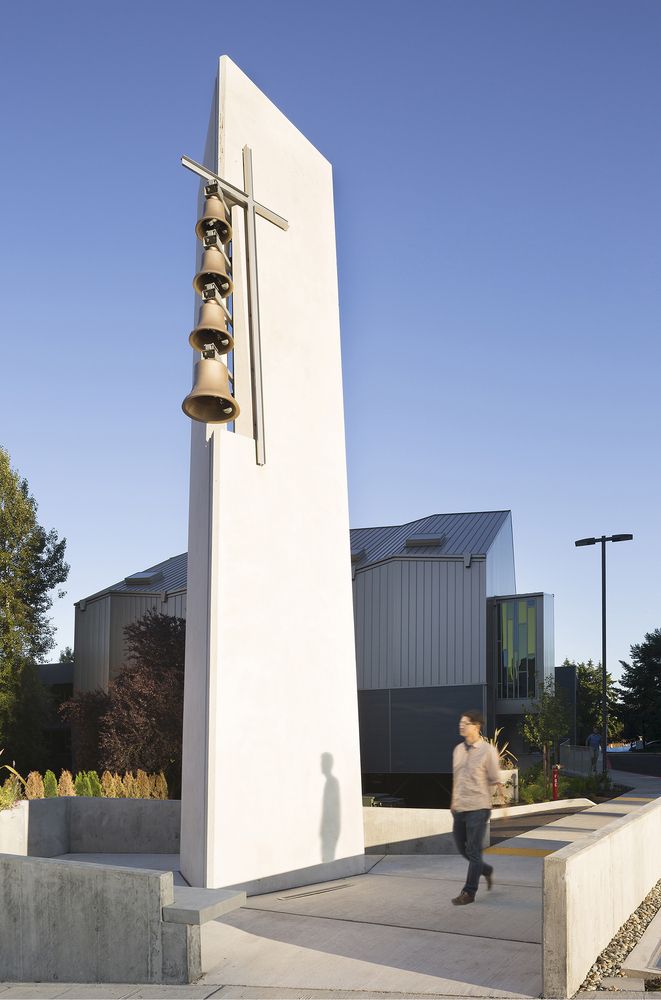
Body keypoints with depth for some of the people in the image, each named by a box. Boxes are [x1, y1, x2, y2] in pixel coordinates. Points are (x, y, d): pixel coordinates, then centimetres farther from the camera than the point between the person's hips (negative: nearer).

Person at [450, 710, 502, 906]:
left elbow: (495, 781, -5)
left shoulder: (488, 751, -9)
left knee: (473, 851, -2)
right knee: (461, 846, 14)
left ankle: (469, 892, 7)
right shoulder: (458, 749, 10)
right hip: (459, 808, 7)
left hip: (478, 808, -7)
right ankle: (486, 870, 37)